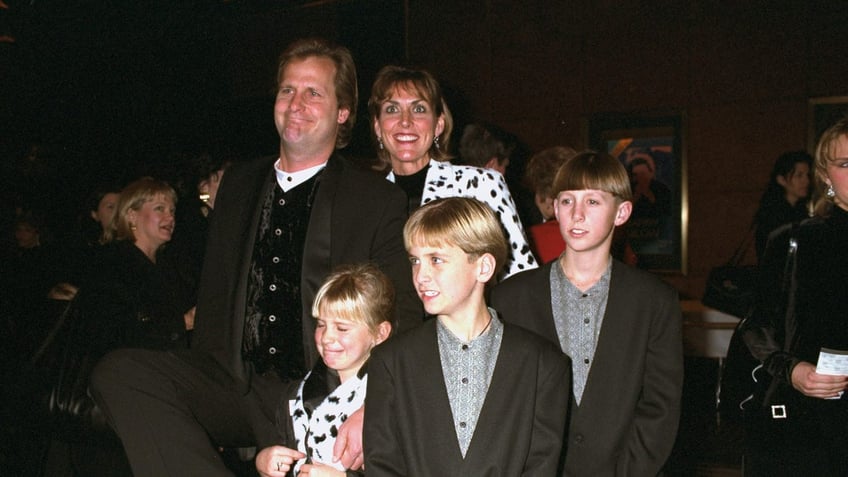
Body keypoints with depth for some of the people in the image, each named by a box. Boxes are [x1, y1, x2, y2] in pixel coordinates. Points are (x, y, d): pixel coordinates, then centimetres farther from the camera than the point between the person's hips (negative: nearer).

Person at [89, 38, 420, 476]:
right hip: (232, 385, 5)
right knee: (117, 372, -20)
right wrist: (199, 385, 5)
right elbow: (214, 294, 20)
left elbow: (404, 319, -4)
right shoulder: (238, 184, 18)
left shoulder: (379, 201, 2)